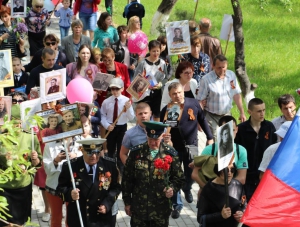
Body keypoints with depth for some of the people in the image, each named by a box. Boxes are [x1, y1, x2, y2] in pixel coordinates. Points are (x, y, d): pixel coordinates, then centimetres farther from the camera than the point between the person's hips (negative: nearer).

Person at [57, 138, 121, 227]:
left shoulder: (109, 166, -4)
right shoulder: (70, 167, -9)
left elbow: (116, 187, 5)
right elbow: (61, 187, -1)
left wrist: (107, 203, -11)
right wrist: (70, 193, -23)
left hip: (102, 220, 1)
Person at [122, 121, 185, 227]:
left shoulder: (170, 154, -4)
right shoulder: (136, 152, -4)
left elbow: (179, 178, 5)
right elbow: (127, 179, 3)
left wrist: (172, 188, -16)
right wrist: (127, 202, 4)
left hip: (161, 209, 0)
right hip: (138, 207, 0)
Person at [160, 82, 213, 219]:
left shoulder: (193, 103, -8)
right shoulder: (167, 110, -13)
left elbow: (202, 120, 3)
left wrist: (209, 137, 6)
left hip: (192, 146, 2)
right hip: (174, 148, -2)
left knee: (191, 173, 19)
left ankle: (187, 189, 50)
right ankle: (177, 205, 12)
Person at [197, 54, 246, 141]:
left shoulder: (231, 75, 0)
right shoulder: (206, 79, -13)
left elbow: (236, 95, 8)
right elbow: (201, 101, -11)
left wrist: (242, 113, 6)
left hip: (227, 115, 4)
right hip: (212, 117, -4)